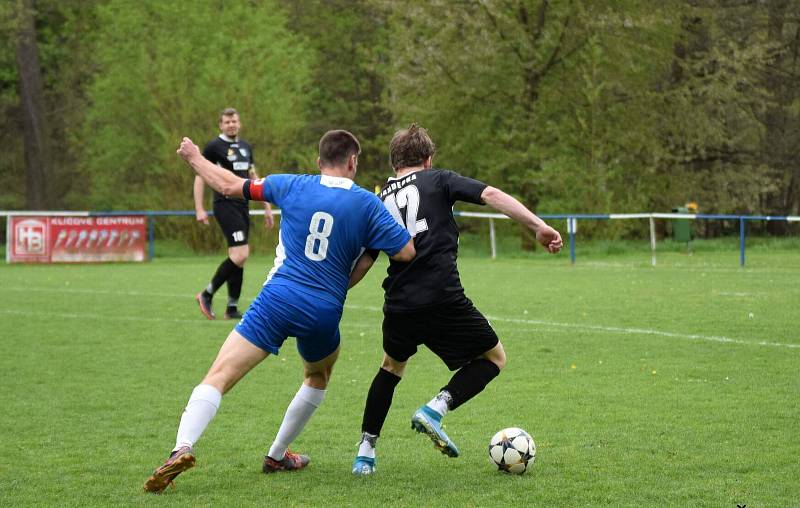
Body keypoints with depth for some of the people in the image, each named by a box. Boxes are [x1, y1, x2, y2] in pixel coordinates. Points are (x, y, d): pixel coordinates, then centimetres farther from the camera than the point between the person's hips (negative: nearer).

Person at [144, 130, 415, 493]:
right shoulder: (367, 204, 2)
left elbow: (229, 185, 12)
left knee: (219, 377, -8)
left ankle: (183, 447, -31)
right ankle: (277, 454, 34)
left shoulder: (292, 186, 6)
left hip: (277, 300, -1)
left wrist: (194, 157, 29)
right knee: (318, 377, 32)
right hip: (325, 312, 1)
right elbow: (407, 251, 1)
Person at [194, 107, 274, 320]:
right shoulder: (214, 147, -4)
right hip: (225, 205, -7)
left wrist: (267, 207, 20)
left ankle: (232, 308, 12)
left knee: (237, 257, 7)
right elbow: (200, 177, -5)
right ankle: (207, 295, -5)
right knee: (241, 254, -17)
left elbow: (254, 178, 23)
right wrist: (199, 209, -13)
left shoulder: (246, 147, 16)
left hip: (243, 206, 7)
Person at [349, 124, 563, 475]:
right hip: (444, 299, -5)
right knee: (493, 357, 16)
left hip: (399, 305, 5)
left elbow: (362, 264, 14)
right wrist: (538, 226, -11)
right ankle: (435, 409, -6)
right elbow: (491, 194, -7)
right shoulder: (437, 180, 8)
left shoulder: (379, 202, 18)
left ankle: (365, 452, 24)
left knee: (392, 366, 31)